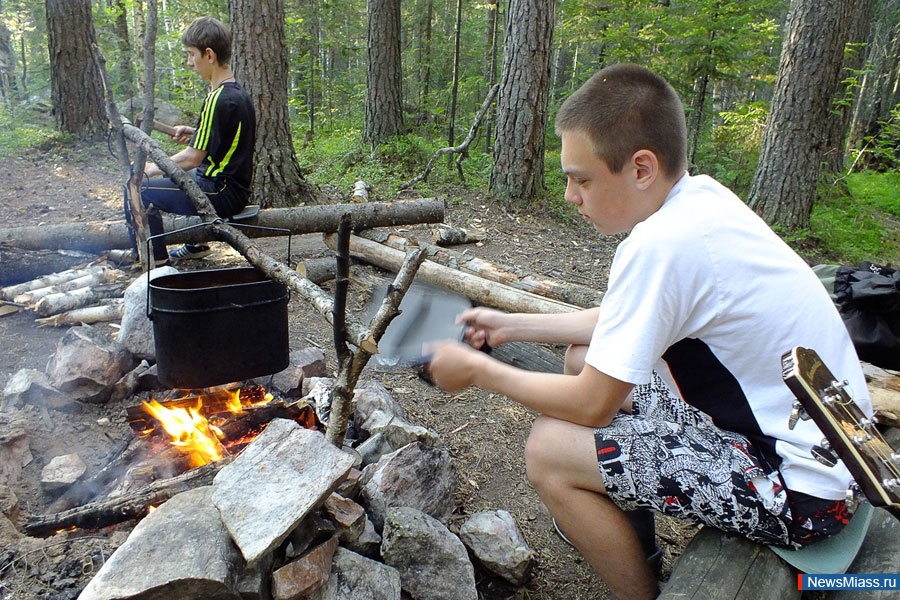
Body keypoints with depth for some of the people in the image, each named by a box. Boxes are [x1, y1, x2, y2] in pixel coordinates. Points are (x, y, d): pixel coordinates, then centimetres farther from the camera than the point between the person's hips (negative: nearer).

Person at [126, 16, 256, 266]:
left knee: (138, 192, -10)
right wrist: (194, 134, 11)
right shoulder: (239, 93, 9)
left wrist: (152, 169, -5)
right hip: (234, 186, 10)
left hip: (221, 194, -10)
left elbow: (192, 158, -20)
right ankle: (196, 245, 36)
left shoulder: (219, 99, -20)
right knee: (173, 177, 33)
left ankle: (157, 263, -4)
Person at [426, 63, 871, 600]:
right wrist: (513, 326, 11)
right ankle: (631, 532, 30)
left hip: (802, 491, -9)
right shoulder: (701, 196, -1)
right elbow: (621, 321, 12)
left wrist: (479, 371, -8)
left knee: (548, 450, -15)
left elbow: (591, 406, -20)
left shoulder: (661, 243, -28)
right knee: (587, 356, 12)